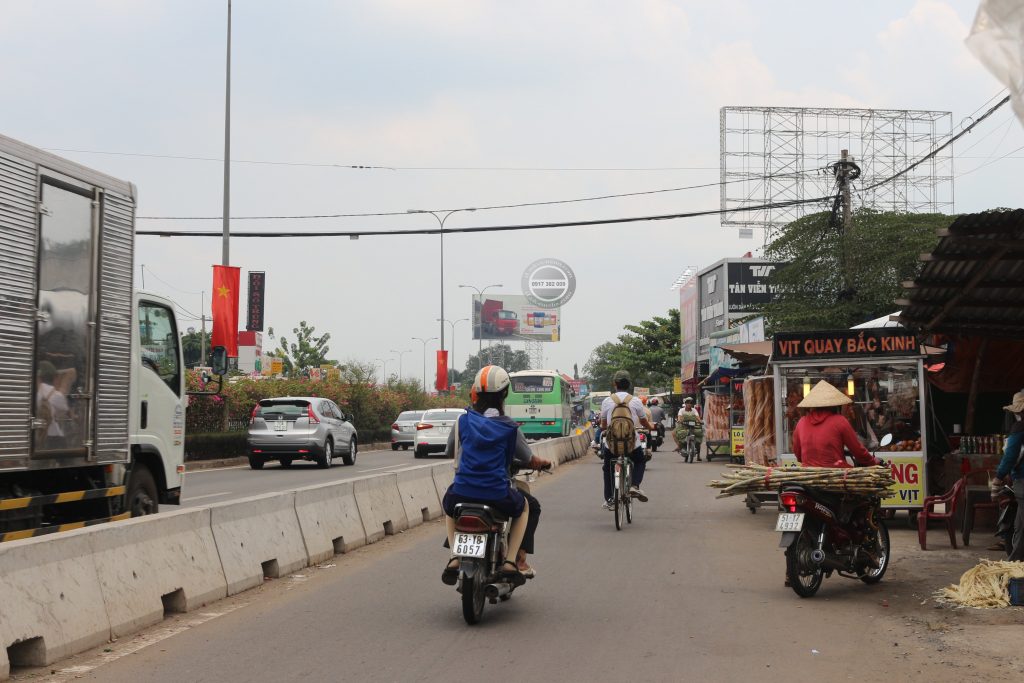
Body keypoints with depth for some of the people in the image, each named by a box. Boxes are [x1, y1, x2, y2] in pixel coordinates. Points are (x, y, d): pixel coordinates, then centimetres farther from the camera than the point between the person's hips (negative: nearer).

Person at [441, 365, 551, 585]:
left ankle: (455, 557, 19)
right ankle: (514, 561, 18)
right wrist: (542, 463, 33)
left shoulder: (463, 420, 2)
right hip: (498, 495, -2)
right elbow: (528, 459, 9)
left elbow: (449, 451, 16)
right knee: (529, 507, 30)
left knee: (449, 504, 38)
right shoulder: (509, 427, -3)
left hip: (462, 492, 2)